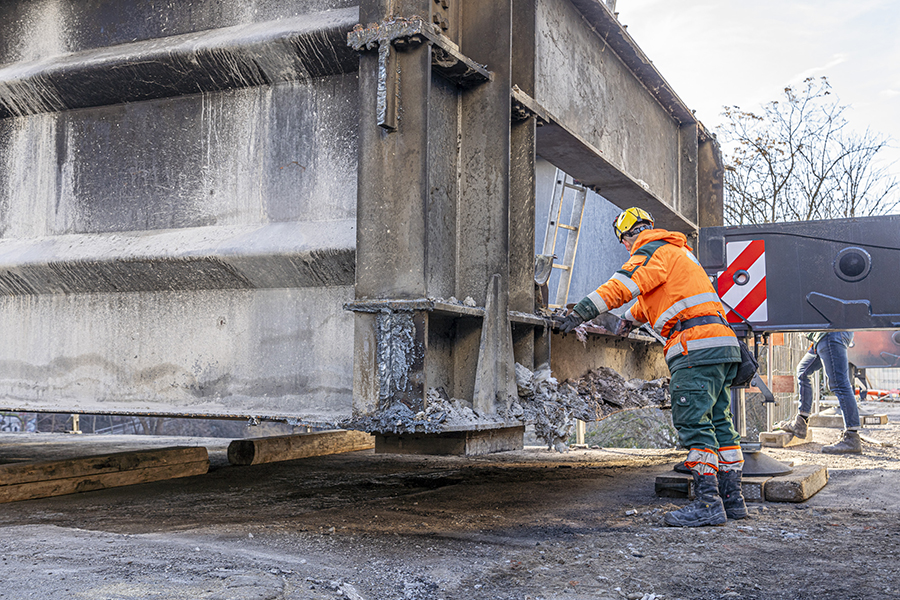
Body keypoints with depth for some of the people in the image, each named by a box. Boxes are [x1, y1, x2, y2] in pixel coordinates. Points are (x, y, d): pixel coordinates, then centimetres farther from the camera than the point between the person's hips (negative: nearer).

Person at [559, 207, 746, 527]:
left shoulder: (652, 252, -2)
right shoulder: (677, 252, 29)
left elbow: (622, 286, -16)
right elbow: (652, 298, 43)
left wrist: (581, 312, -17)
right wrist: (626, 321, 53)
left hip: (696, 345, -10)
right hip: (722, 344, 10)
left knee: (693, 422, -11)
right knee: (718, 421, 11)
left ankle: (708, 503, -13)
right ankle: (732, 498, 14)